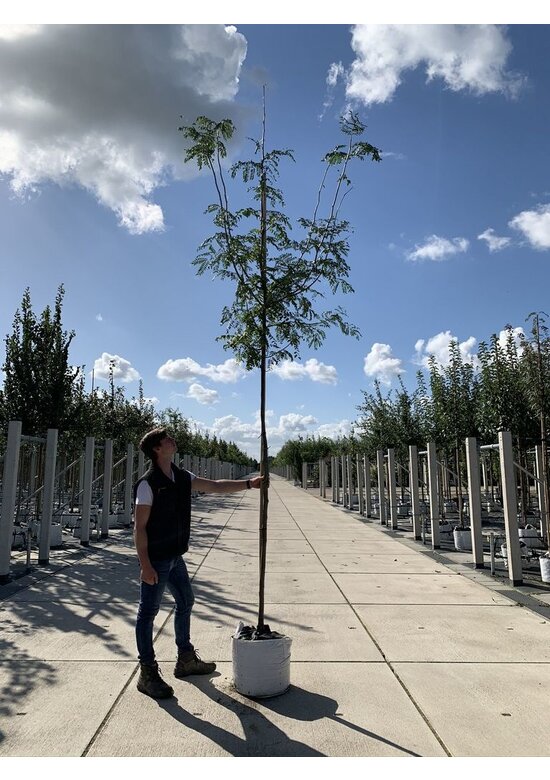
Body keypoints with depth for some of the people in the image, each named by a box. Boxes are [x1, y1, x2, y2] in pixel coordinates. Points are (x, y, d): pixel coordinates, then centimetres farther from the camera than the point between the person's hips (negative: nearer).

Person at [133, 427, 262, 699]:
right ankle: (147, 673, 15)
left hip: (175, 556, 9)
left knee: (185, 602, 19)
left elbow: (214, 486, 10)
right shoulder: (148, 484, -18)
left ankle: (186, 659, 36)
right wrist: (145, 565, -20)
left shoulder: (182, 478, 5)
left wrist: (248, 483, 4)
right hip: (155, 559, -9)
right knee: (148, 613, 3)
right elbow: (140, 527, -18)